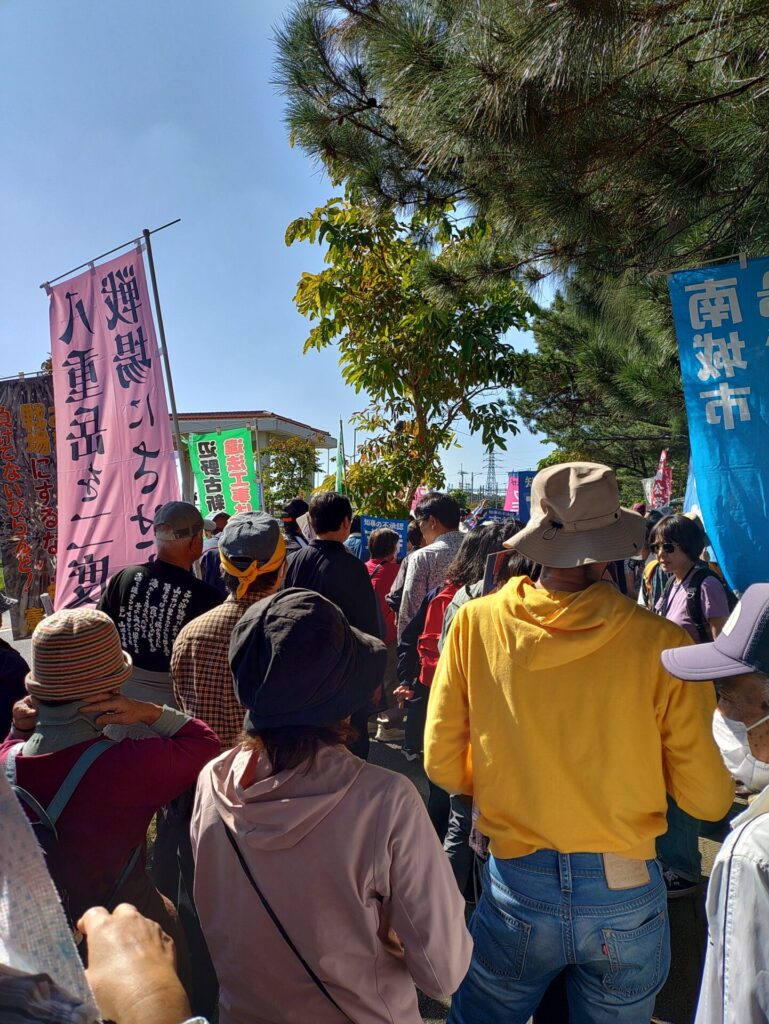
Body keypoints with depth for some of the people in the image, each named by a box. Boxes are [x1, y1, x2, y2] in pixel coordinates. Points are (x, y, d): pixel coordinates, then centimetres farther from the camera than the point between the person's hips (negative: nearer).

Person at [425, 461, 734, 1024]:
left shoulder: (476, 623, -14)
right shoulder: (661, 643, -17)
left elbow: (443, 765, -5)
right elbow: (708, 800, -7)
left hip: (517, 890, 0)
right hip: (627, 897, 0)